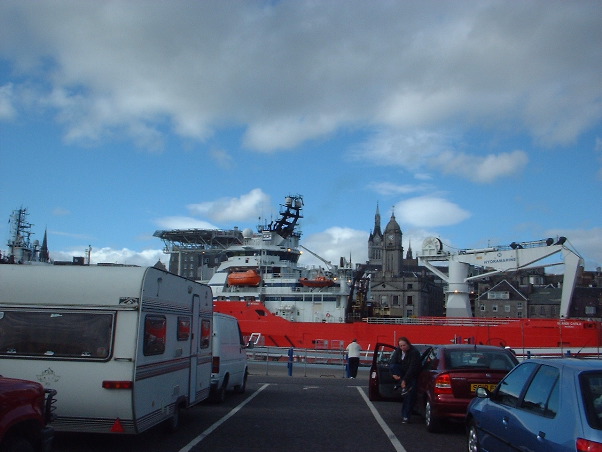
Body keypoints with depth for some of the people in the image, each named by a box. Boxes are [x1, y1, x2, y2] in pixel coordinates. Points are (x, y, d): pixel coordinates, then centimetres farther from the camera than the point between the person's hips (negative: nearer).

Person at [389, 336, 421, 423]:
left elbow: (412, 368, -26)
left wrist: (405, 380, -29)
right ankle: (403, 387, -18)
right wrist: (393, 374, -23)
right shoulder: (398, 350, -6)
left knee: (409, 395, -15)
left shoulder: (414, 352, -22)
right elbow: (393, 362, -6)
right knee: (393, 366, -24)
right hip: (402, 372, 5)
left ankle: (405, 416, -9)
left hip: (412, 375, -5)